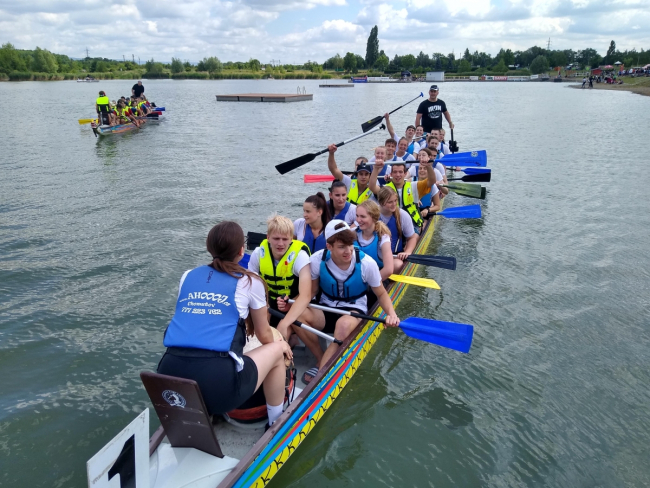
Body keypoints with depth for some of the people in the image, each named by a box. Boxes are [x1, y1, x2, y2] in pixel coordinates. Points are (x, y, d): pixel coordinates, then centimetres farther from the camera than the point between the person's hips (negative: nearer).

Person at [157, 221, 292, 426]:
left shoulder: (187, 276, 17)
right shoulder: (249, 282, 7)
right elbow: (264, 334, 21)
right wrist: (278, 345, 44)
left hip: (170, 380, 5)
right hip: (217, 381, -5)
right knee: (277, 350, 22)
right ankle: (276, 423, 32)